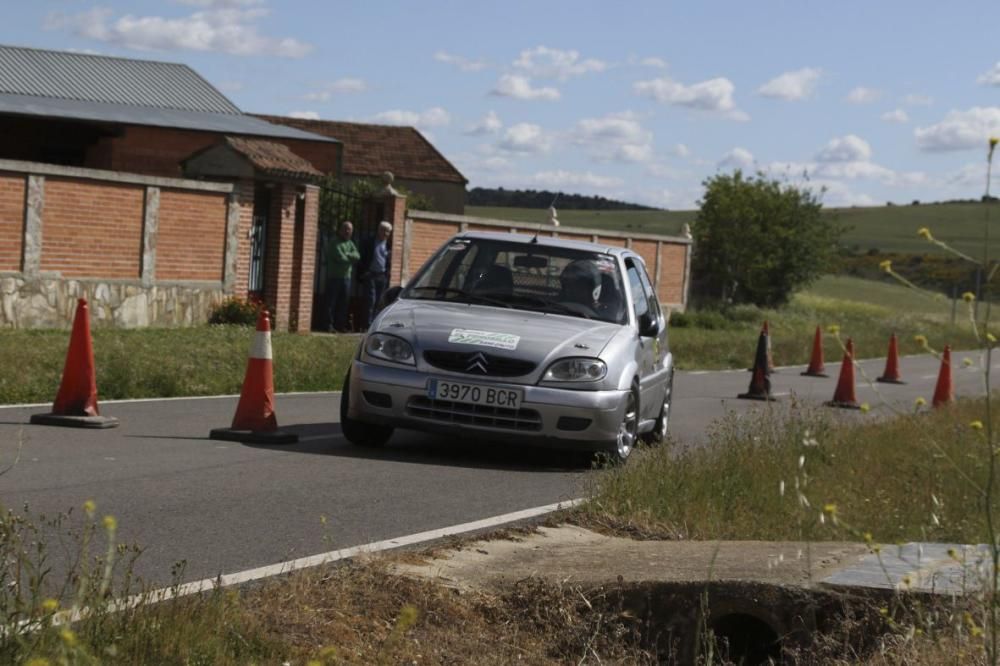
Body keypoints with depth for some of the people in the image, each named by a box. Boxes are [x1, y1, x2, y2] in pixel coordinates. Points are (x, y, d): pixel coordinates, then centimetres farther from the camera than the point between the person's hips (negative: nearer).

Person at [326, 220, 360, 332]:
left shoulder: (350, 243, 17)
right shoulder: (334, 242, -5)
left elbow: (357, 256, 1)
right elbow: (340, 257, -16)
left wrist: (347, 255, -15)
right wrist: (351, 258, -1)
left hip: (346, 277, 7)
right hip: (334, 276, -7)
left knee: (344, 303, 7)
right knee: (332, 302, -7)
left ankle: (340, 326, 11)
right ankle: (330, 325, -5)